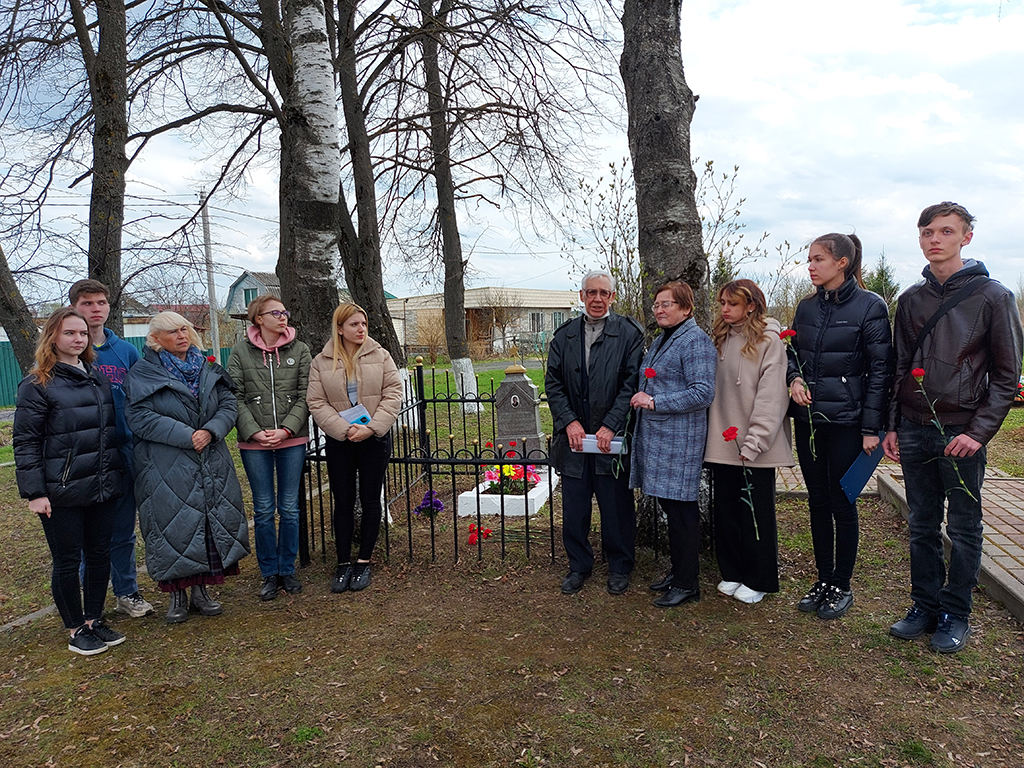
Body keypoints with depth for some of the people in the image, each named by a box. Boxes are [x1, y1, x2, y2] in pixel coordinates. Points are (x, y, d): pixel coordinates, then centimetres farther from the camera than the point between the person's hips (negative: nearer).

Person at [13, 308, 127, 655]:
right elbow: (25, 442, -9)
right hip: (62, 492, -5)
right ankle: (76, 629, 21)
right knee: (67, 560, 6)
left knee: (100, 554, 12)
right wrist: (34, 492, -13)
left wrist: (117, 474, 14)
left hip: (103, 486, 5)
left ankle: (95, 620, 28)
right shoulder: (37, 385, -7)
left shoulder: (98, 377, 11)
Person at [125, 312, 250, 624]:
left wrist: (210, 431, -14)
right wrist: (186, 436, -20)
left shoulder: (209, 369, 10)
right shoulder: (143, 374, -4)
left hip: (212, 464, 4)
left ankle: (201, 591, 23)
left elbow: (228, 406, 5)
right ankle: (177, 596, 18)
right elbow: (141, 418, -13)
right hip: (165, 469, -4)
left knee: (214, 523, 7)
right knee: (174, 527, 1)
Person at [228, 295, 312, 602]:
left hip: (292, 440, 1)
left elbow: (304, 396, -1)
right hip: (254, 442, -1)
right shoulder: (240, 351, 1)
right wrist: (254, 431, -12)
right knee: (263, 509, 7)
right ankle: (269, 573, 21)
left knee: (289, 507, 8)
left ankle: (287, 570, 23)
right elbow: (236, 397, -2)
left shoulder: (299, 350, 3)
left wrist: (286, 429, -12)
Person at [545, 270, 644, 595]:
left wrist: (610, 425, -14)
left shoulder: (629, 334, -1)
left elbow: (631, 384, -6)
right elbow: (553, 383, 5)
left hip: (612, 435, -3)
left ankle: (619, 567, 27)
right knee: (574, 507, 11)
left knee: (617, 506, 8)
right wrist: (569, 421, -7)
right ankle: (579, 565, 29)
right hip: (573, 435, 3)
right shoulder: (564, 335, 9)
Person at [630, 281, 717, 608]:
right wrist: (644, 399, 12)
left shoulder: (695, 341, -12)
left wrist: (655, 402, -20)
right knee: (668, 507, 16)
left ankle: (687, 584, 11)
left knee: (681, 510, -1)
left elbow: (703, 392, -20)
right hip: (656, 435, 9)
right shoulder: (661, 340, 17)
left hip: (679, 439, -9)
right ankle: (677, 570, 29)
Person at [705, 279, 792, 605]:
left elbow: (771, 395, -13)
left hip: (755, 447, -6)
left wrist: (754, 442, -18)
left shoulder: (769, 340, -7)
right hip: (722, 443, 6)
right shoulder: (720, 339, 13)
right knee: (726, 510, 13)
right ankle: (732, 572, 28)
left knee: (756, 513, 5)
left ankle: (759, 580, 20)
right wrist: (714, 435, 5)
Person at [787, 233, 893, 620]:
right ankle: (824, 579, 26)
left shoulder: (870, 306, -7)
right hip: (808, 418, 5)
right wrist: (794, 377, -4)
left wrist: (872, 427, -11)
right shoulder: (807, 307, 8)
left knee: (842, 504, 4)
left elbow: (880, 369, -8)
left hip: (846, 421, -5)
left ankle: (842, 586, 20)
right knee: (817, 502, 12)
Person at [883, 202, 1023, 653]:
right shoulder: (911, 300, 9)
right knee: (922, 526, 12)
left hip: (962, 433, -4)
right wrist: (893, 426, 7)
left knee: (963, 530, 7)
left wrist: (979, 432, -13)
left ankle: (956, 615, 21)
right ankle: (925, 606, 25)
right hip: (914, 430, 4)